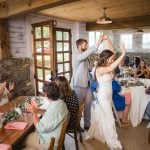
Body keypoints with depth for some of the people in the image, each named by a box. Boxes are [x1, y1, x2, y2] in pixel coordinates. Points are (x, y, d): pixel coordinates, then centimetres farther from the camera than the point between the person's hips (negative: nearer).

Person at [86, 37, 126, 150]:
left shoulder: (107, 67, 1)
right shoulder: (99, 69, -22)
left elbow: (112, 52, 4)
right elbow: (111, 69, -43)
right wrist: (123, 55, -43)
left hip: (108, 96, 8)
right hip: (103, 97, -8)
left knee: (100, 117, 20)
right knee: (110, 119, 1)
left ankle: (93, 134, 39)